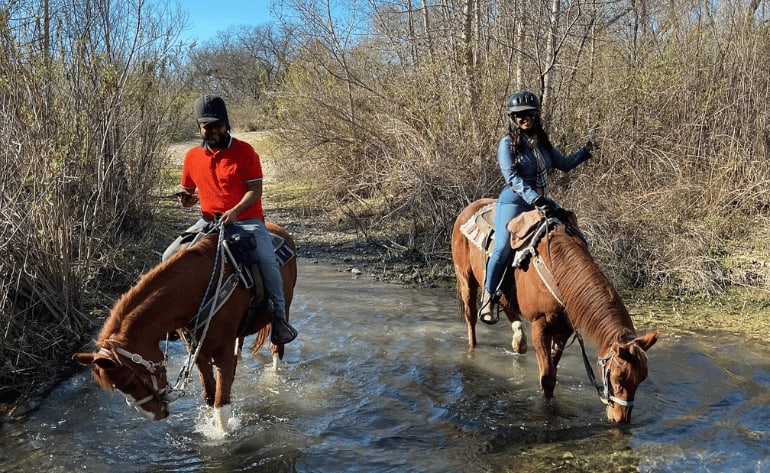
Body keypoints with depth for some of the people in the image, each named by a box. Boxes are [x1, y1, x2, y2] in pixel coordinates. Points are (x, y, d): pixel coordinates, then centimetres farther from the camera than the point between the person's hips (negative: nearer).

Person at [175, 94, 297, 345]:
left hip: (246, 219, -4)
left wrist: (235, 211, -25)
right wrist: (186, 199, -5)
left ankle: (279, 316, -14)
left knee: (267, 259, -27)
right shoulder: (192, 156, 8)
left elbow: (255, 190, -9)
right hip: (209, 221, 4)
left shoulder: (244, 151, -3)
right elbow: (187, 192, 21)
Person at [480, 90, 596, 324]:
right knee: (503, 248, -22)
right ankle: (489, 298, -8)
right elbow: (513, 178, -19)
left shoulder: (542, 142, 11)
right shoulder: (508, 144, -7)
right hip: (514, 201, -7)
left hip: (541, 202, 7)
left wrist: (585, 151, 6)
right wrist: (534, 199, -30)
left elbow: (565, 164, 21)